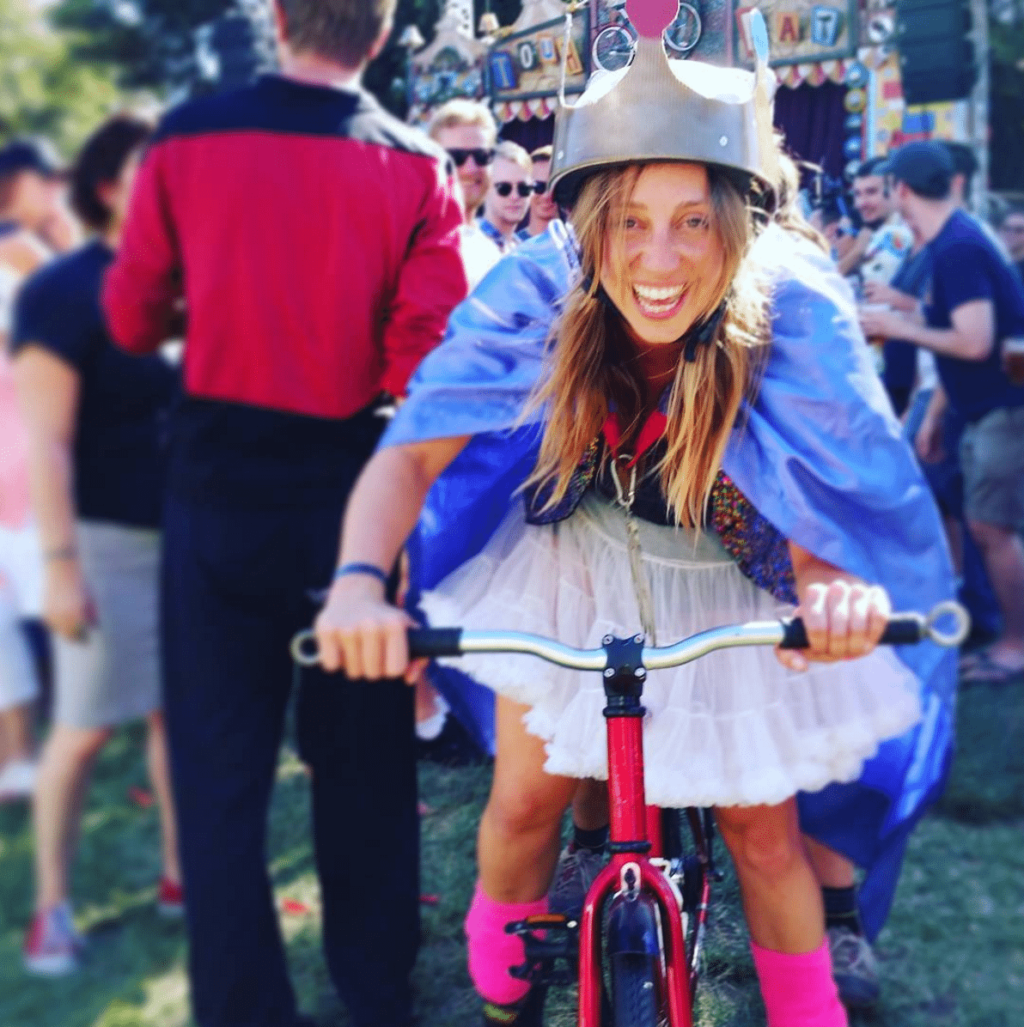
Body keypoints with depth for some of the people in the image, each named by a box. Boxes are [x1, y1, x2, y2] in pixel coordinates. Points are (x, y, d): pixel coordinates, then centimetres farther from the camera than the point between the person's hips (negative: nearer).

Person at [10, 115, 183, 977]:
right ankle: (52, 905, 12)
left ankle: (181, 874, 22)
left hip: (190, 531, 6)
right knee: (85, 727, -1)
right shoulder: (65, 290, -8)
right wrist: (60, 562, -19)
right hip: (108, 537, -6)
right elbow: (46, 439, -13)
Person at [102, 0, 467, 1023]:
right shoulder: (419, 166, -6)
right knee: (363, 757, 15)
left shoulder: (187, 136, -4)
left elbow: (132, 319, 2)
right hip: (355, 486, 0)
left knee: (220, 758, 10)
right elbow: (425, 361, -14)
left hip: (219, 480, 0)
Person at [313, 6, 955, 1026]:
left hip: (732, 590, 0)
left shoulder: (792, 310, -29)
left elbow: (822, 502, -26)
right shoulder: (541, 290, -27)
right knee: (527, 798, 5)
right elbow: (411, 453, -29)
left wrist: (838, 588, -50)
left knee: (763, 826, 5)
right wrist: (359, 579, -48)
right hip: (576, 567, 1)